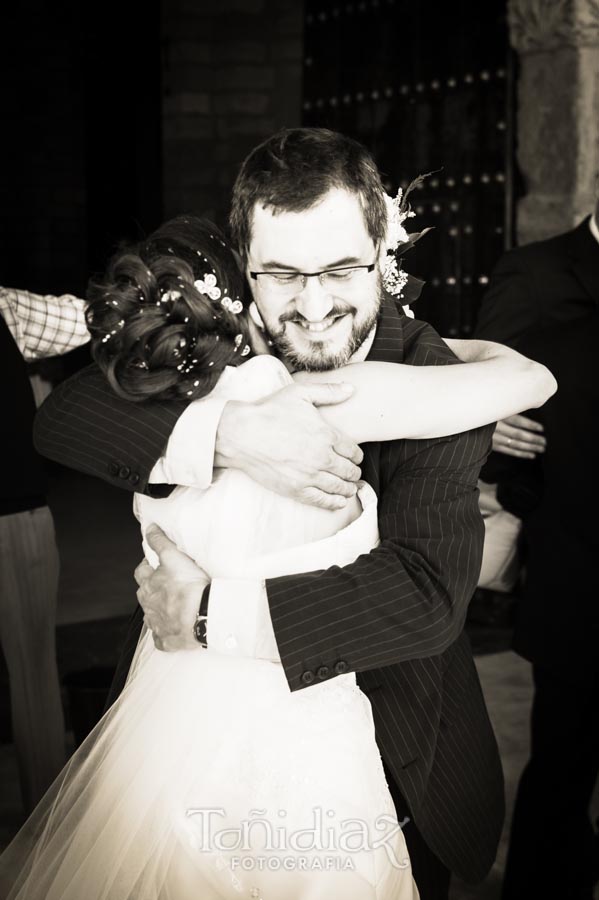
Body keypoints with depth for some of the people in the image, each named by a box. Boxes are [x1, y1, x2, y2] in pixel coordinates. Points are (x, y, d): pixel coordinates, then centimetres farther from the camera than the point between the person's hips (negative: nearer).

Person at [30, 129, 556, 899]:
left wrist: (210, 609, -35)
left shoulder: (436, 389, -25)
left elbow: (427, 595, -35)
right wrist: (224, 432, -40)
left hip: (395, 747, -3)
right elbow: (60, 419, -23)